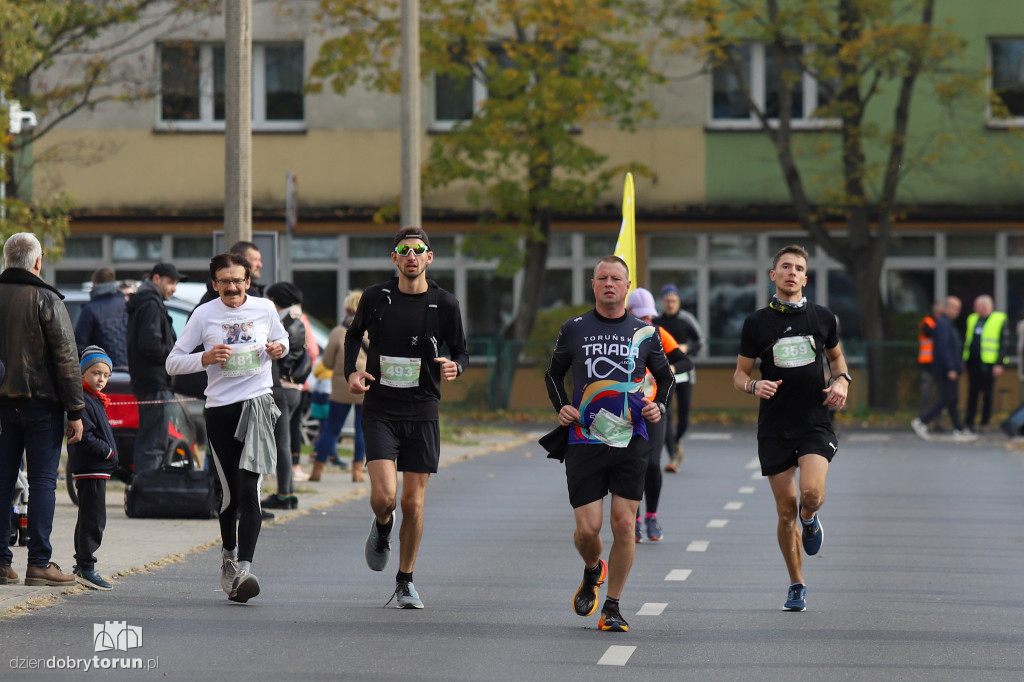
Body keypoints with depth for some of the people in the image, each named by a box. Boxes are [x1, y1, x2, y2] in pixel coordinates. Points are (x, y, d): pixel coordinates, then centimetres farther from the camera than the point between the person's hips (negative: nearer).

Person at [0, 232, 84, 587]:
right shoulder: (46, 301, -8)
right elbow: (66, 359, -10)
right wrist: (75, 412, -6)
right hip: (41, 403, -4)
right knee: (42, 482, -1)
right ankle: (39, 563, -4)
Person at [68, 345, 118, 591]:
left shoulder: (96, 400, 18)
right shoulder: (83, 401, -15)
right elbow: (84, 437, -22)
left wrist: (109, 453, 10)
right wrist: (108, 452, -17)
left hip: (97, 468, 11)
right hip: (90, 469, -11)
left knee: (88, 519, 16)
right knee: (94, 519, -11)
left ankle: (82, 565, 24)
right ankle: (86, 568, -11)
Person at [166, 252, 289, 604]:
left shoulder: (265, 309, 6)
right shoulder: (204, 315, 2)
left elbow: (282, 339, 24)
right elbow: (173, 362, 4)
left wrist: (279, 349, 0)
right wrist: (205, 358, -15)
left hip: (258, 403, -1)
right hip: (220, 408, 1)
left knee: (248, 488, -14)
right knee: (232, 493, 4)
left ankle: (244, 568, -19)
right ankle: (228, 555, 31)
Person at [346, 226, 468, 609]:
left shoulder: (444, 304, -2)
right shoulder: (376, 297, -1)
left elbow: (460, 351, 9)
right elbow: (354, 334, 18)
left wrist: (455, 367, -15)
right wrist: (351, 371, 1)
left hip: (422, 413, 1)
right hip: (379, 411, -1)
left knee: (413, 504, 2)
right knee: (383, 496, -16)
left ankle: (405, 582, 19)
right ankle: (382, 529, 21)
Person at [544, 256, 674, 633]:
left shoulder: (644, 333, 7)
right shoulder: (574, 329, 7)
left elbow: (665, 376, 19)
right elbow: (554, 373, 19)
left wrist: (660, 405, 0)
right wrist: (561, 407, 3)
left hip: (631, 439, 0)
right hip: (585, 440, 0)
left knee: (624, 523, -7)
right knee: (588, 528, -5)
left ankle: (612, 607, 6)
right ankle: (592, 570, 30)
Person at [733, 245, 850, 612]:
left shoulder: (822, 317, 5)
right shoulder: (756, 323, 2)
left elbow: (836, 356, 22)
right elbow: (739, 374, 8)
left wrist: (842, 381, 1)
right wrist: (754, 385, -15)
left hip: (816, 423, 0)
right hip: (774, 427, 0)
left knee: (812, 493, -23)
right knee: (786, 510, 3)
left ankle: (809, 520, 15)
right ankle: (796, 585, 18)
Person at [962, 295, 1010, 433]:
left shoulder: (1000, 320, -3)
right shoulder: (972, 319, 13)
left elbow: (1005, 344, -6)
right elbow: (966, 340, 20)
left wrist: (999, 364, -12)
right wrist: (963, 360, 13)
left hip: (988, 364, -5)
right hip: (973, 363, 5)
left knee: (987, 394, 3)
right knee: (972, 392, 5)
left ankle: (985, 423, 10)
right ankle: (969, 422, 9)